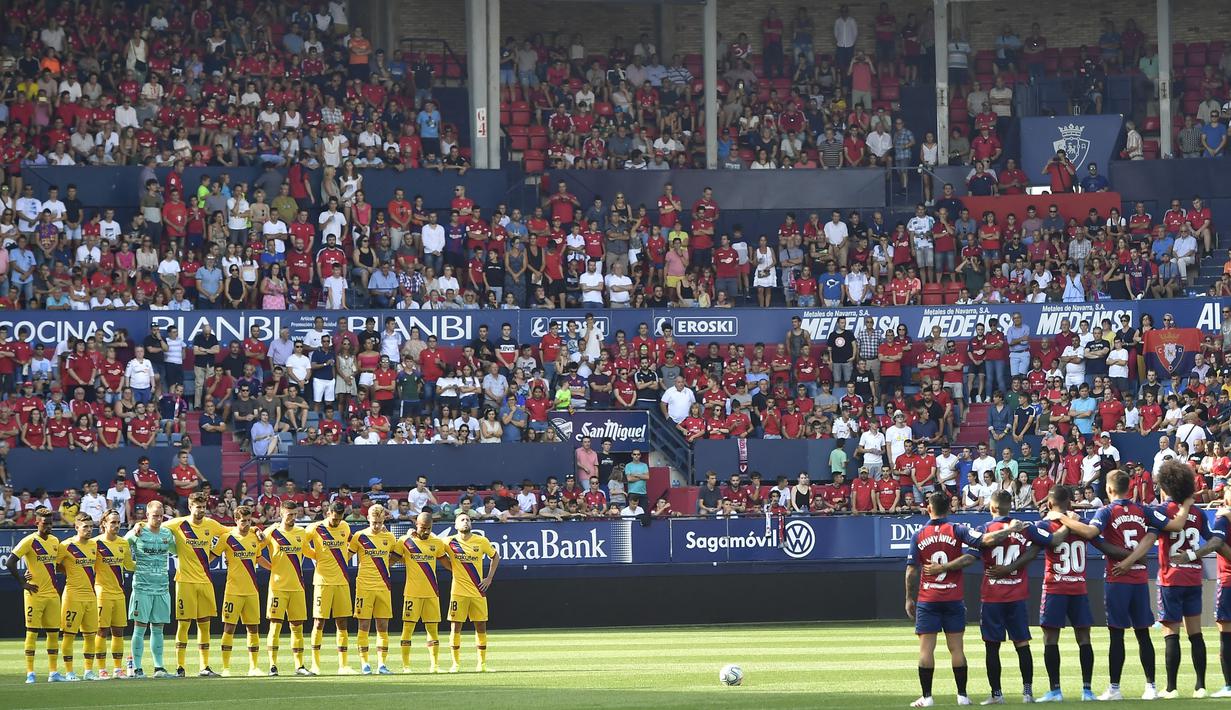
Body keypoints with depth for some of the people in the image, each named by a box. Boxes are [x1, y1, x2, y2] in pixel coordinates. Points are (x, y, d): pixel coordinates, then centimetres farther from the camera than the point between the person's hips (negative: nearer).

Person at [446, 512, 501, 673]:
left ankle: (482, 663, 11)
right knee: (455, 626, -4)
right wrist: (454, 569, 2)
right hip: (458, 591, -1)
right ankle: (456, 663, 4)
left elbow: (495, 556, 16)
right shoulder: (450, 542, -2)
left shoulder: (482, 541, 2)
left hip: (478, 591, 2)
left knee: (481, 626, 3)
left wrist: (489, 578, 7)